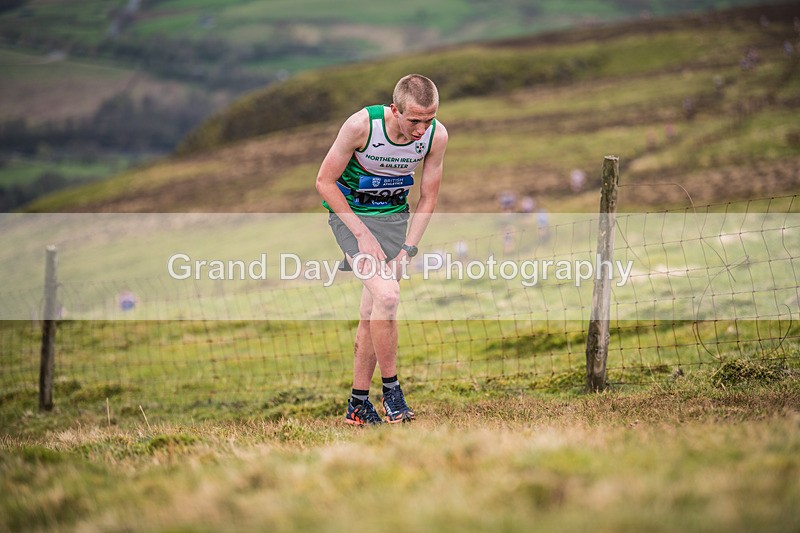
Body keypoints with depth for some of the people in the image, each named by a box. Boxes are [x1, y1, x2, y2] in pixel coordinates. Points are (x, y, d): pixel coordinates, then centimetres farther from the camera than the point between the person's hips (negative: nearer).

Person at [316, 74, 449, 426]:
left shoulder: (436, 135, -15)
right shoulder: (361, 125, -26)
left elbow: (428, 199, -2)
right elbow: (325, 182, -16)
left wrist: (407, 250, -11)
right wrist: (362, 235, -20)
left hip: (394, 215, 4)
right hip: (350, 212, -4)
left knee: (372, 312, 4)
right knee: (387, 295, -23)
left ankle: (358, 404, 15)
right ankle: (390, 390, -10)